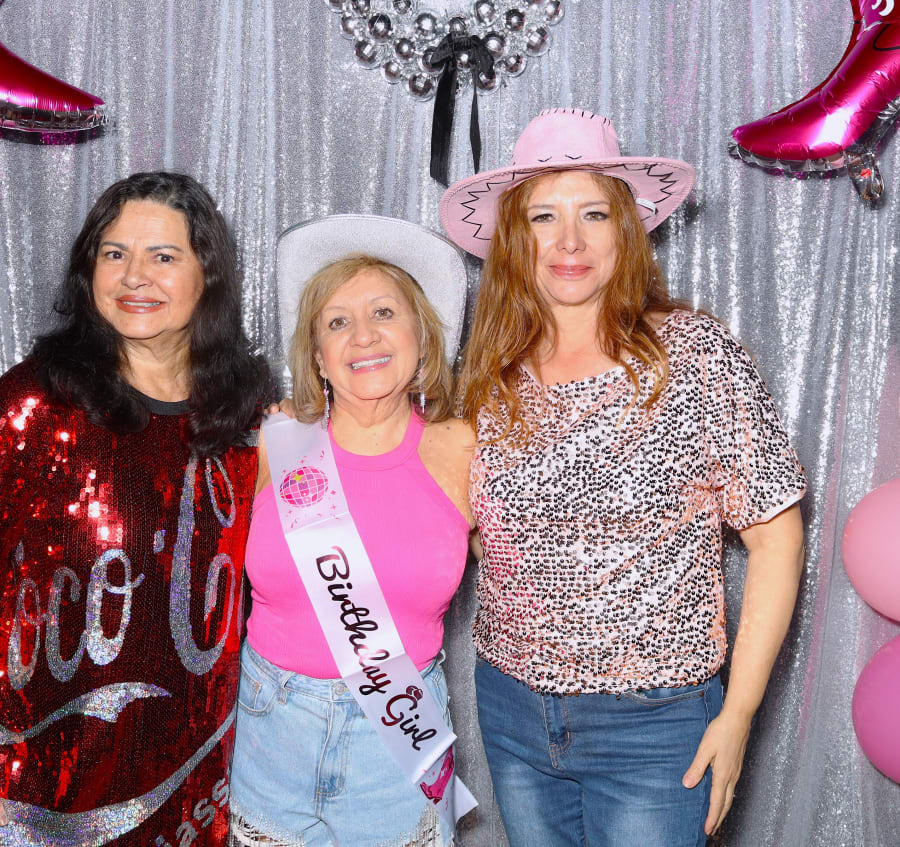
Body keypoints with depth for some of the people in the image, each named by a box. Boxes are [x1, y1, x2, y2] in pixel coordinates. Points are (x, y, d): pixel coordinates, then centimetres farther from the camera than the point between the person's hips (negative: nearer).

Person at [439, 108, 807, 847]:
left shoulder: (695, 355, -13)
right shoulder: (491, 372, -1)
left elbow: (777, 537, -10)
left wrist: (738, 713, -10)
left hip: (651, 725, -4)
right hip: (509, 705, 4)